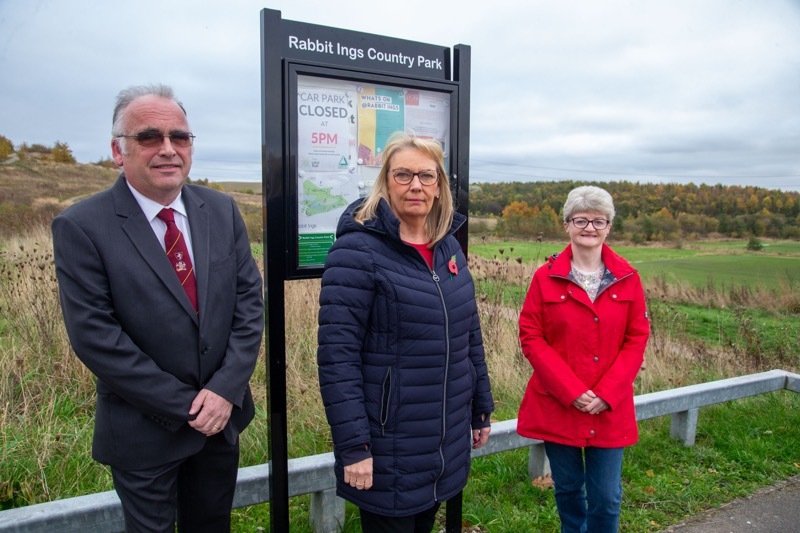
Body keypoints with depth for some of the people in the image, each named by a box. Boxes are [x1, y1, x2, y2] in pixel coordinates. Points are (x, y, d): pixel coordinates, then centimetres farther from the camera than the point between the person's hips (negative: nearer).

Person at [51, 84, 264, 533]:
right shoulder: (81, 227, -13)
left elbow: (249, 301, -3)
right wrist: (185, 406, -16)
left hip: (223, 416, 4)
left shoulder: (222, 210, -1)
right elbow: (95, 336, -17)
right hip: (145, 432, -3)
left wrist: (225, 390, -12)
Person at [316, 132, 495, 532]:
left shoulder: (448, 246, 6)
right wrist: (352, 445, -19)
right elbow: (336, 354, -19)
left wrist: (482, 407, 15)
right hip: (389, 448, -6)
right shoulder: (359, 249, -15)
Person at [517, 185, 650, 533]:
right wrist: (570, 390, -13)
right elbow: (531, 337, -6)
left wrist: (607, 394, -10)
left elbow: (637, 338, 1)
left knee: (606, 497, 8)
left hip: (610, 409, 1)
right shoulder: (546, 277, -5)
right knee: (568, 488, 15)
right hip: (557, 406, -1)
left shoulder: (627, 278, 0)